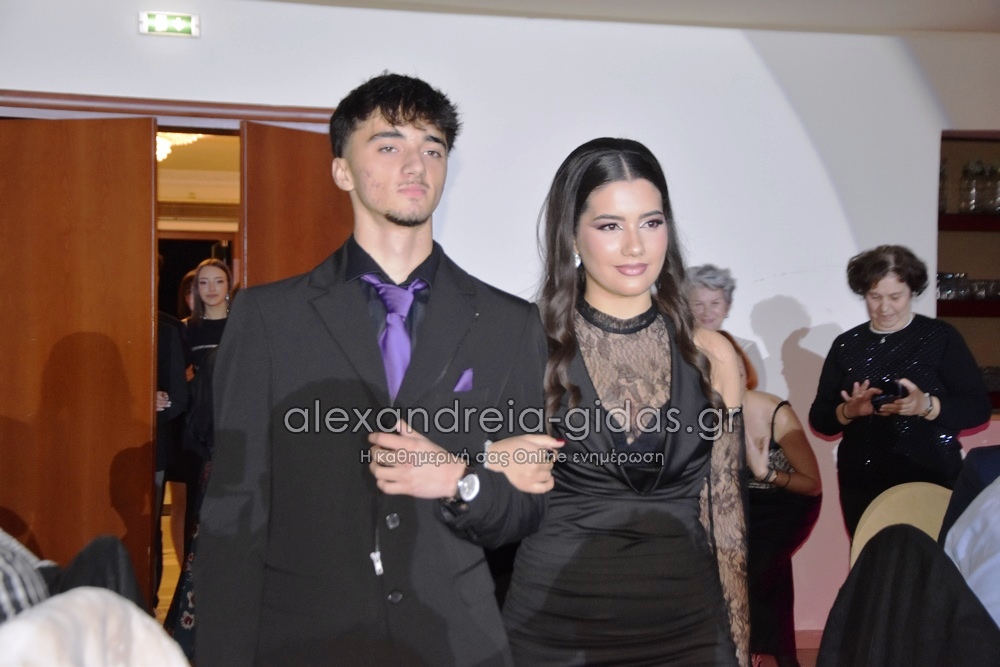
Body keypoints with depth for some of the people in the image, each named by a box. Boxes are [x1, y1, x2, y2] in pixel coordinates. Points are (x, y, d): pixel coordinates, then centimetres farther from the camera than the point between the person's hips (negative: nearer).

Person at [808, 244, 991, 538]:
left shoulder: (941, 337, -1)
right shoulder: (846, 345, 6)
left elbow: (978, 409, -6)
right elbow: (819, 418, 5)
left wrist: (926, 406, -22)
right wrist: (849, 411, -16)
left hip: (932, 482, -2)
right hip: (862, 485, 2)